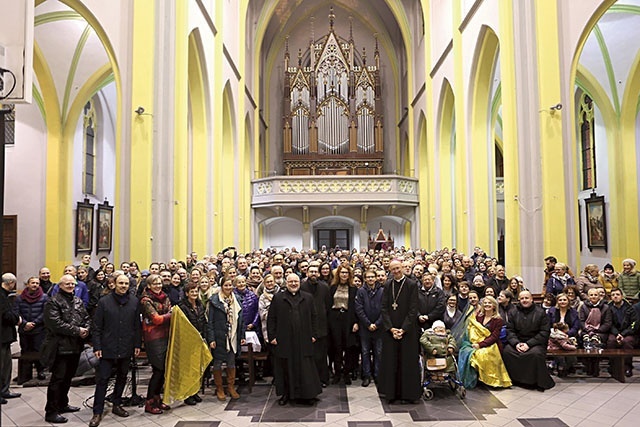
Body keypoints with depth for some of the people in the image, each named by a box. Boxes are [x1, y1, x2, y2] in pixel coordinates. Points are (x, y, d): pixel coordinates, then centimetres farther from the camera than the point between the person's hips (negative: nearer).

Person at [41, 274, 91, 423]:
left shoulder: (78, 301, 13)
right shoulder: (53, 302, -10)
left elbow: (86, 318, 15)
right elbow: (55, 323, -20)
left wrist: (86, 329, -7)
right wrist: (77, 331, -18)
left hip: (75, 346, 7)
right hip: (60, 347, -7)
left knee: (68, 377, 18)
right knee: (57, 379, -4)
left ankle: (63, 404, 32)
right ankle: (51, 412, 5)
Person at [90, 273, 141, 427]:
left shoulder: (134, 302, 2)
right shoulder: (104, 302, -4)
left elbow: (137, 325, 6)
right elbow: (97, 327, -3)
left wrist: (137, 344, 4)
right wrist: (97, 346, -7)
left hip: (126, 348, 3)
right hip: (108, 348, -3)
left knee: (122, 377, 14)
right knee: (102, 379, 0)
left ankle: (116, 405, 30)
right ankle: (97, 412, 9)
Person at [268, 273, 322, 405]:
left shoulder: (308, 298, 10)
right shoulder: (277, 298, 5)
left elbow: (313, 317, 11)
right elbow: (271, 318, 3)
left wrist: (313, 334, 4)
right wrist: (272, 336, -3)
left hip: (303, 340, 1)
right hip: (284, 340, -1)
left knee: (305, 368, 3)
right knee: (285, 368, 5)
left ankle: (307, 394, 14)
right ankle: (285, 394, 18)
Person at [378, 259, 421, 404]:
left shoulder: (412, 285, -4)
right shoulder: (387, 285, 5)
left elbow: (413, 309, -8)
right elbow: (384, 308, 2)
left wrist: (404, 329, -14)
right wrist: (390, 328, -9)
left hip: (407, 330, -3)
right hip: (390, 330, 3)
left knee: (407, 362, 4)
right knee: (390, 362, 7)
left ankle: (407, 393, 15)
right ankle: (391, 392, 17)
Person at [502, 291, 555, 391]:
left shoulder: (540, 312, -1)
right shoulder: (514, 312, 8)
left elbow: (545, 332, -6)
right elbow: (509, 330, 6)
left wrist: (529, 344, -15)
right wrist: (516, 343, -13)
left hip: (535, 343, -3)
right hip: (517, 341, 3)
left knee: (536, 353, -34)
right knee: (506, 351, -24)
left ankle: (541, 382, -14)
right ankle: (514, 379, -7)